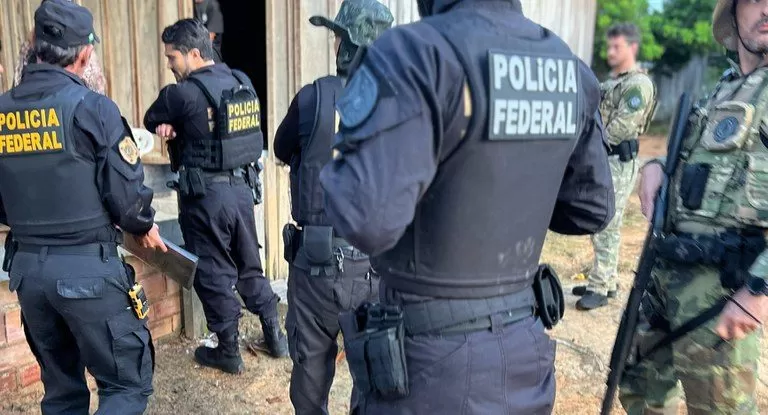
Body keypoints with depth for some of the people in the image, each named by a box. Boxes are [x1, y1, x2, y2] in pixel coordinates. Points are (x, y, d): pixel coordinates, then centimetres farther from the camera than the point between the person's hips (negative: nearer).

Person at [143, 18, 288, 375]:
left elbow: (151, 120, 0)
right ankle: (274, 337, 28)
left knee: (213, 275, 7)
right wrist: (177, 127, -1)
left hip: (206, 196, -7)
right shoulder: (242, 81, 5)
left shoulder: (184, 93, -17)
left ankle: (228, 353, 20)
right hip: (243, 188, 7)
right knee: (250, 266, 19)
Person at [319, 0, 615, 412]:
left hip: (435, 363, -6)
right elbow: (592, 210, 10)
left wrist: (338, 169, -7)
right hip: (525, 347, 6)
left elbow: (368, 220, -28)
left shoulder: (416, 53, -21)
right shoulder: (569, 67, 1)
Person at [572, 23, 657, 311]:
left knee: (607, 228, -7)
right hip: (600, 159, 9)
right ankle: (606, 281, 23)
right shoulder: (610, 81, 17)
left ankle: (600, 289, 0)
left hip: (618, 162, -9)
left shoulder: (638, 84, -12)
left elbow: (621, 128, -19)